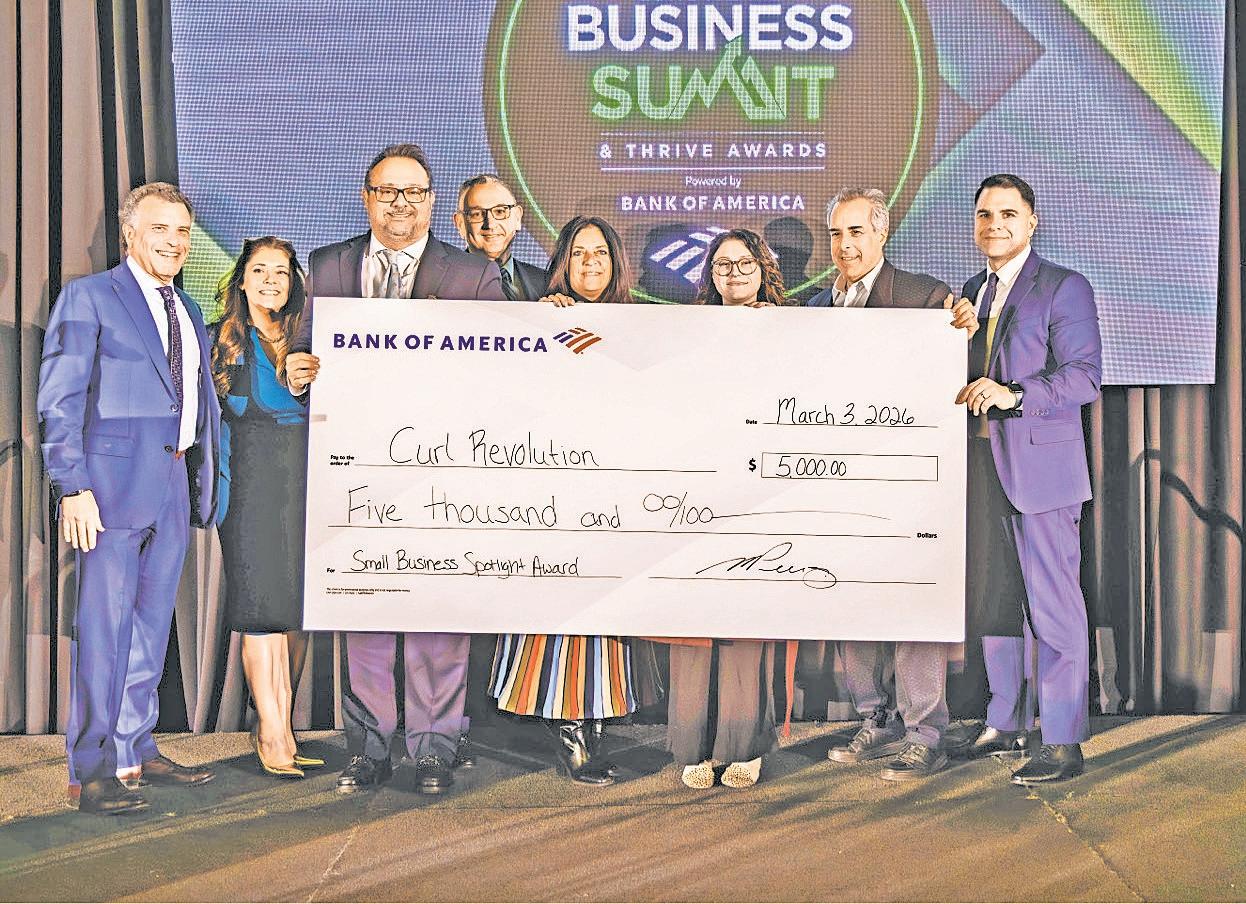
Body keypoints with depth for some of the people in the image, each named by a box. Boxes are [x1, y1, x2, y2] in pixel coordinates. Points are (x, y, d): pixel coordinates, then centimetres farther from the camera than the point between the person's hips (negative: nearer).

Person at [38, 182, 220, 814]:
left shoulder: (189, 313, 19)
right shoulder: (88, 298, -2)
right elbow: (59, 402, -7)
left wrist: (207, 481, 11)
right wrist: (73, 487, -15)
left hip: (174, 490, 7)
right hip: (115, 484, -7)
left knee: (152, 626, 12)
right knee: (104, 627, -3)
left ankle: (136, 751, 22)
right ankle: (95, 769, 4)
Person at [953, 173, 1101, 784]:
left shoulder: (1064, 288, -5)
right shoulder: (972, 291, 17)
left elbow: (1085, 377, -13)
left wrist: (1013, 395, -24)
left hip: (1040, 467, -7)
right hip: (983, 469, 7)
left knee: (1052, 606, -5)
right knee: (994, 599, 14)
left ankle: (1063, 744, 0)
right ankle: (1004, 723, 26)